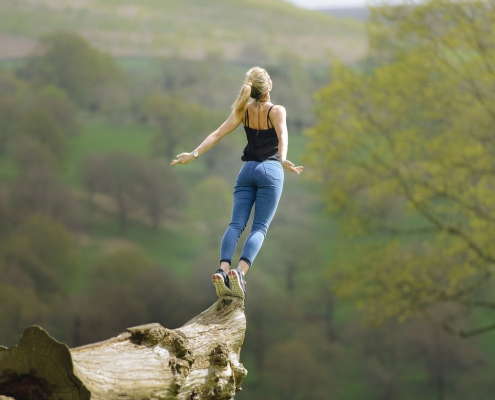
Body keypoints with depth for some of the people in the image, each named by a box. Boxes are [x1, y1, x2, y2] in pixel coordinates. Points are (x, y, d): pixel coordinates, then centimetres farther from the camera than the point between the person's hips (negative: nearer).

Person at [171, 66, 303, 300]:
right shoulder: (277, 111, -4)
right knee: (260, 228, -7)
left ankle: (223, 270, -27)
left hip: (247, 170, 3)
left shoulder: (243, 111, 7)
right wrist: (283, 160, -38)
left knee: (236, 224, -4)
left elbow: (217, 135, 0)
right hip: (270, 170, -3)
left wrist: (194, 154, -1)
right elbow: (282, 136, -23)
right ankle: (240, 271, -29)